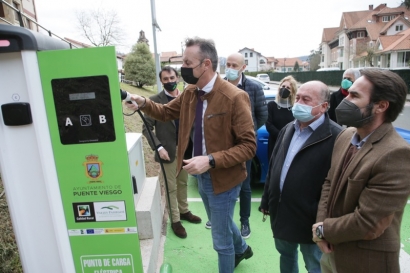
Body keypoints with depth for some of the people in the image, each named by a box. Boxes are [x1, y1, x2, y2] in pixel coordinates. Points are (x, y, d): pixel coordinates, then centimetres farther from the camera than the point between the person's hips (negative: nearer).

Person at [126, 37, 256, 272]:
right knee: (221, 223, 31)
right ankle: (241, 248, 61)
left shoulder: (235, 97, -24)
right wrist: (144, 103, -5)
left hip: (223, 179, -7)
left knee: (221, 240, 12)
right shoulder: (190, 93, -1)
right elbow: (167, 112, 15)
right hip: (201, 176, 8)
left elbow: (249, 146, -23)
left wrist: (211, 161, -33)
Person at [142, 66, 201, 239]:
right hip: (168, 151, -4)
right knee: (171, 188, 7)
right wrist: (159, 147, -19)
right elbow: (147, 128, -9)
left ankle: (184, 211, 39)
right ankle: (175, 220, 22)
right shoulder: (155, 101, -8)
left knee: (183, 183, 20)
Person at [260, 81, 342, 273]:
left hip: (310, 220, -6)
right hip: (281, 213, 7)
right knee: (286, 255, 27)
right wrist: (266, 201, 12)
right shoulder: (287, 130, 6)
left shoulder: (336, 137, -19)